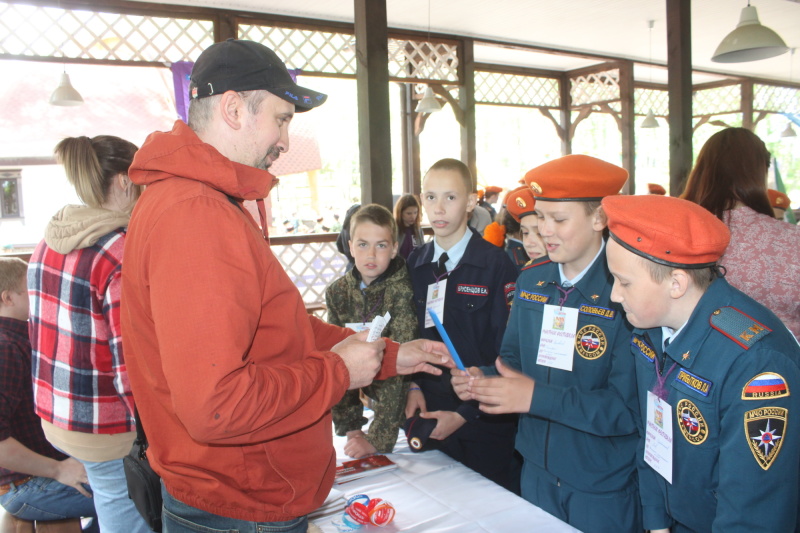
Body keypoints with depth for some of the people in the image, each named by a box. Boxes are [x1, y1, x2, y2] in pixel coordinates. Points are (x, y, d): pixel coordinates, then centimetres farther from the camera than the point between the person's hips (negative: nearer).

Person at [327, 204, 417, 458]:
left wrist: (378, 439, -27)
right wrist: (350, 427, -11)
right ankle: (350, 426, 8)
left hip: (405, 383, -6)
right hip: (366, 379, 6)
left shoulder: (402, 290, -22)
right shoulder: (338, 292, -7)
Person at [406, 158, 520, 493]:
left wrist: (465, 414, -13)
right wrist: (414, 386, -6)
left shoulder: (495, 264, -12)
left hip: (485, 424, -4)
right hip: (430, 415, 4)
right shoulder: (415, 264, 4)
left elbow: (506, 350, -13)